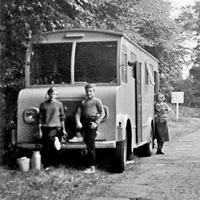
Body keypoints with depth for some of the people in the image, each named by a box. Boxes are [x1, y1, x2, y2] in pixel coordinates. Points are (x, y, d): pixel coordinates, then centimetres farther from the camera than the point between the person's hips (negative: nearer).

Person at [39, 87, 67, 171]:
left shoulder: (59, 104, 9)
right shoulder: (43, 104, 8)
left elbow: (62, 117, 13)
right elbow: (40, 118, 8)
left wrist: (63, 129, 11)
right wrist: (40, 130, 3)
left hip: (56, 127, -1)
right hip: (45, 127, 1)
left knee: (50, 136, -35)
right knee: (45, 148, -2)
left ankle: (55, 140, -3)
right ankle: (46, 166, 6)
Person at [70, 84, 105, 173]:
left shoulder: (97, 101, 5)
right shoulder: (83, 102, 21)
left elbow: (102, 113, -2)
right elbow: (78, 113, 11)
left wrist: (96, 123, -15)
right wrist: (78, 122, -9)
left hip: (91, 122, -6)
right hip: (83, 121, 6)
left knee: (90, 145, -8)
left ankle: (92, 167, -5)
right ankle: (79, 135, -5)